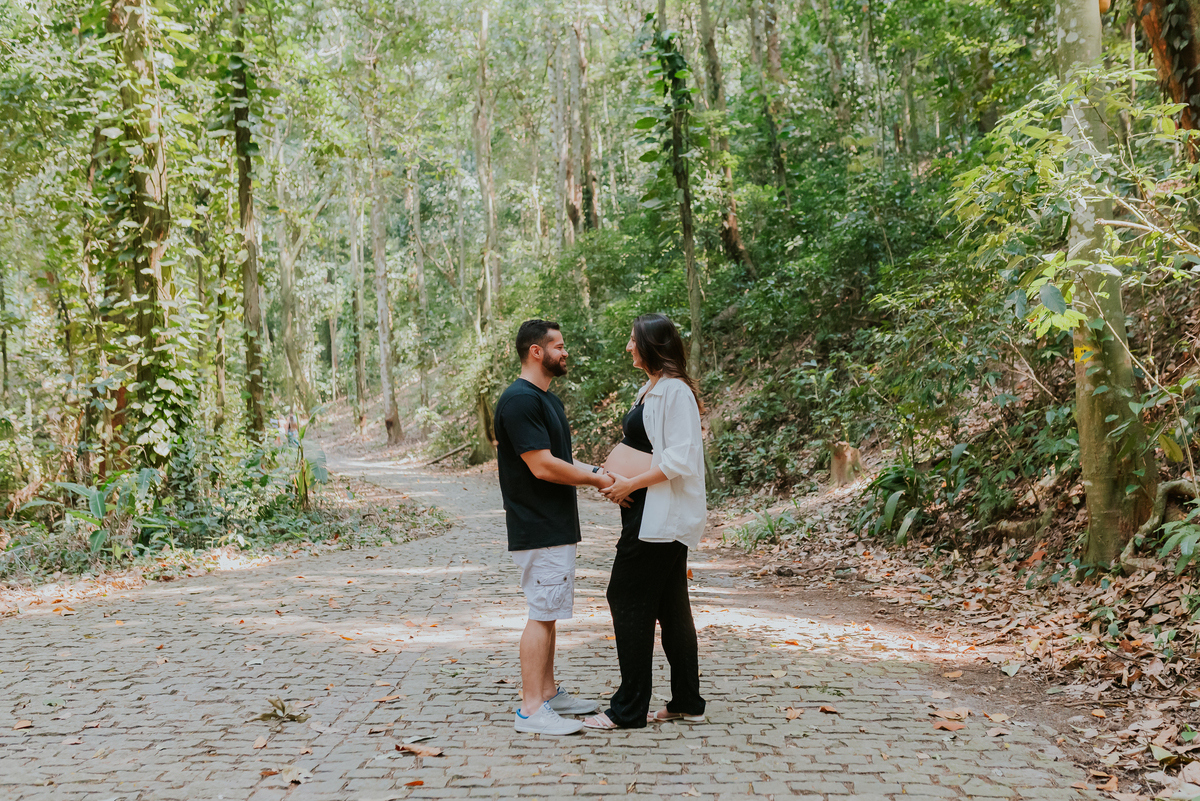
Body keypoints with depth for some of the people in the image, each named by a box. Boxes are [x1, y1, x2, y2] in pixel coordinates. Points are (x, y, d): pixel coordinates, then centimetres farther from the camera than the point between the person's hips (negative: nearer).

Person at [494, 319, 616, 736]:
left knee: (548, 612, 15)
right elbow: (543, 466, -23)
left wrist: (597, 472, 3)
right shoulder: (519, 400, -18)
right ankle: (531, 708, -1)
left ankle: (549, 693, 25)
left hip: (556, 526, 10)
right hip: (539, 530, -10)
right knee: (542, 614, -7)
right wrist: (598, 479, -13)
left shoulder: (548, 399, 16)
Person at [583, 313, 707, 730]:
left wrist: (631, 483, -17)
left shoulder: (674, 390, -16)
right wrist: (617, 477, 11)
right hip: (654, 515, 10)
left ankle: (628, 709, 4)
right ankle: (687, 702, 21)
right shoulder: (652, 388, 16)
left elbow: (680, 459, -22)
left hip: (658, 516, -10)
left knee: (628, 599, -5)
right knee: (670, 605, 13)